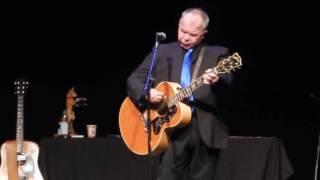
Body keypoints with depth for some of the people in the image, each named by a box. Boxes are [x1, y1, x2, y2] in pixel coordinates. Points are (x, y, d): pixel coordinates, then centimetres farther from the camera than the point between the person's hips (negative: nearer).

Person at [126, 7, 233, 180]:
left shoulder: (217, 54, 9)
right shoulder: (162, 51, 14)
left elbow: (226, 81, -9)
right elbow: (133, 79, 11)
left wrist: (217, 80, -33)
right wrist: (147, 93, -10)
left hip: (206, 129, 0)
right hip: (172, 127, 0)